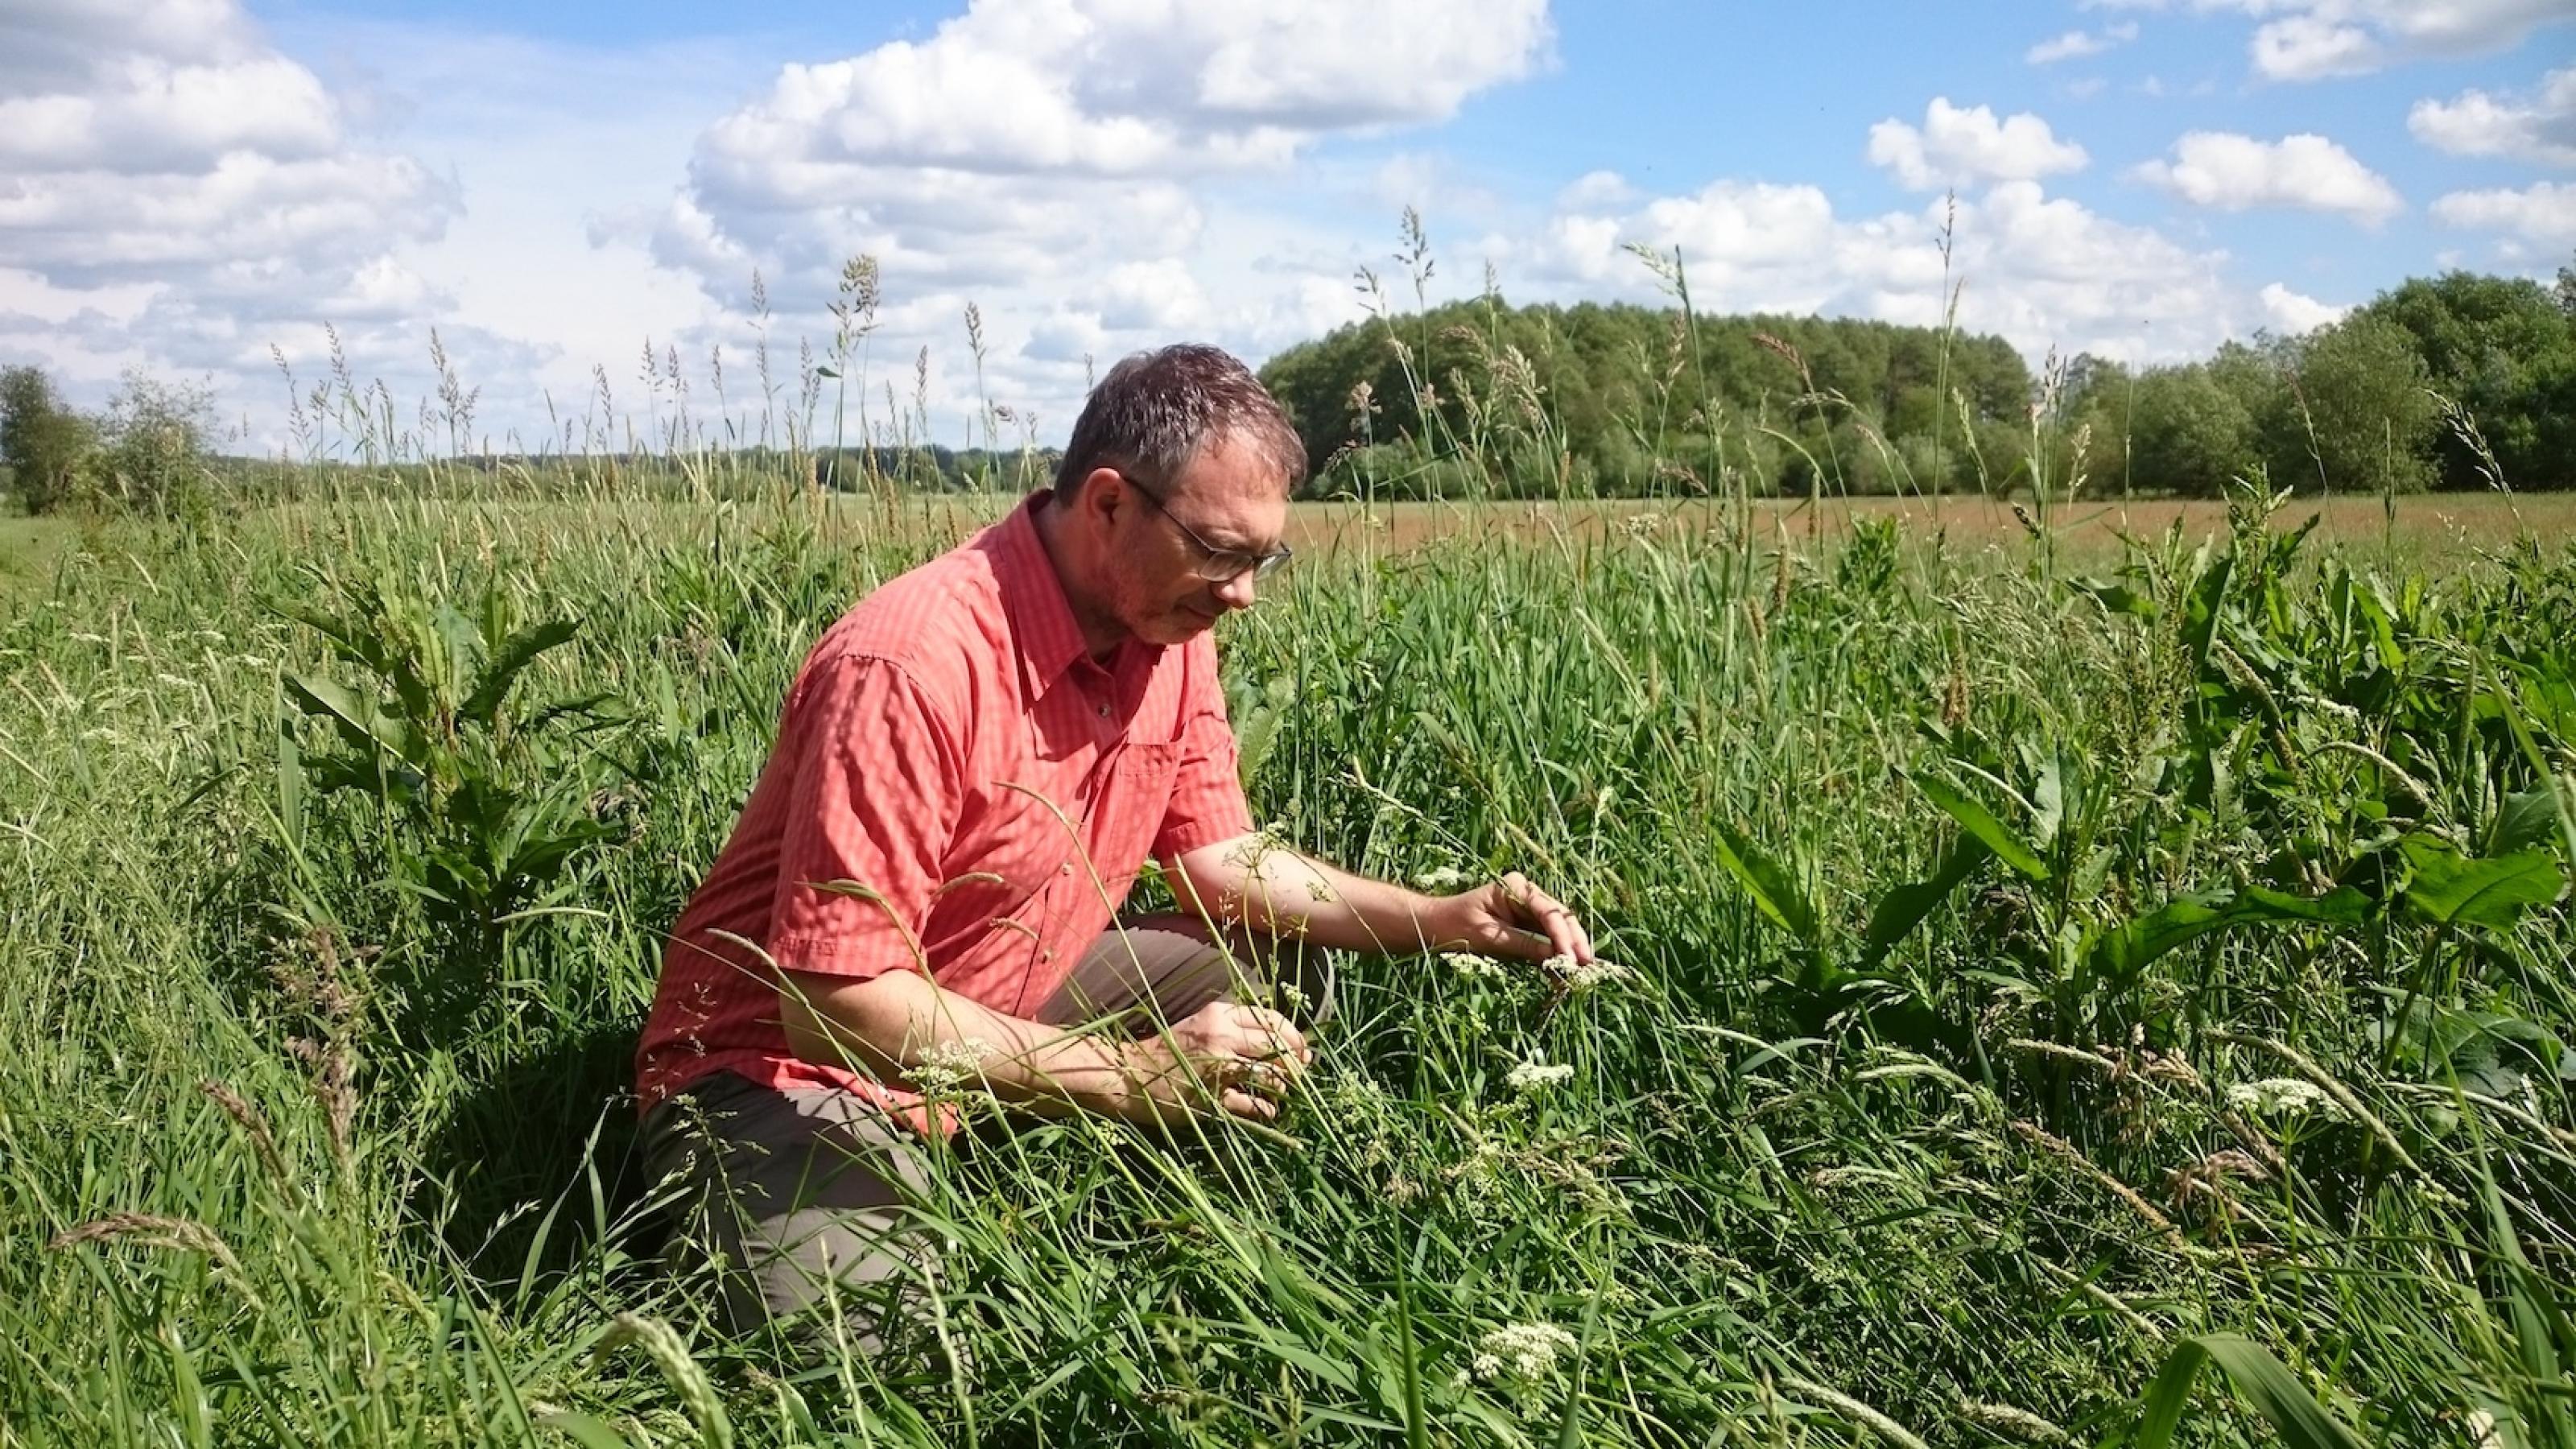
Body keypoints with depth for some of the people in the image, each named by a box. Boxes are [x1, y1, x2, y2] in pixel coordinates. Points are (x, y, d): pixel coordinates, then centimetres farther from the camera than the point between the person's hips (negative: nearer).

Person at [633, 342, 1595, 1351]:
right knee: (851, 1345, -29)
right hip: (796, 1066, -8)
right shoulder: (915, 663, -31)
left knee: (1284, 979, 1)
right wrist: (1129, 1077, -34)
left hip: (1006, 1015, 8)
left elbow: (1222, 859, 7)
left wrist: (1444, 921, -5)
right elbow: (834, 1000, -32)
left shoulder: (1167, 635, -4)